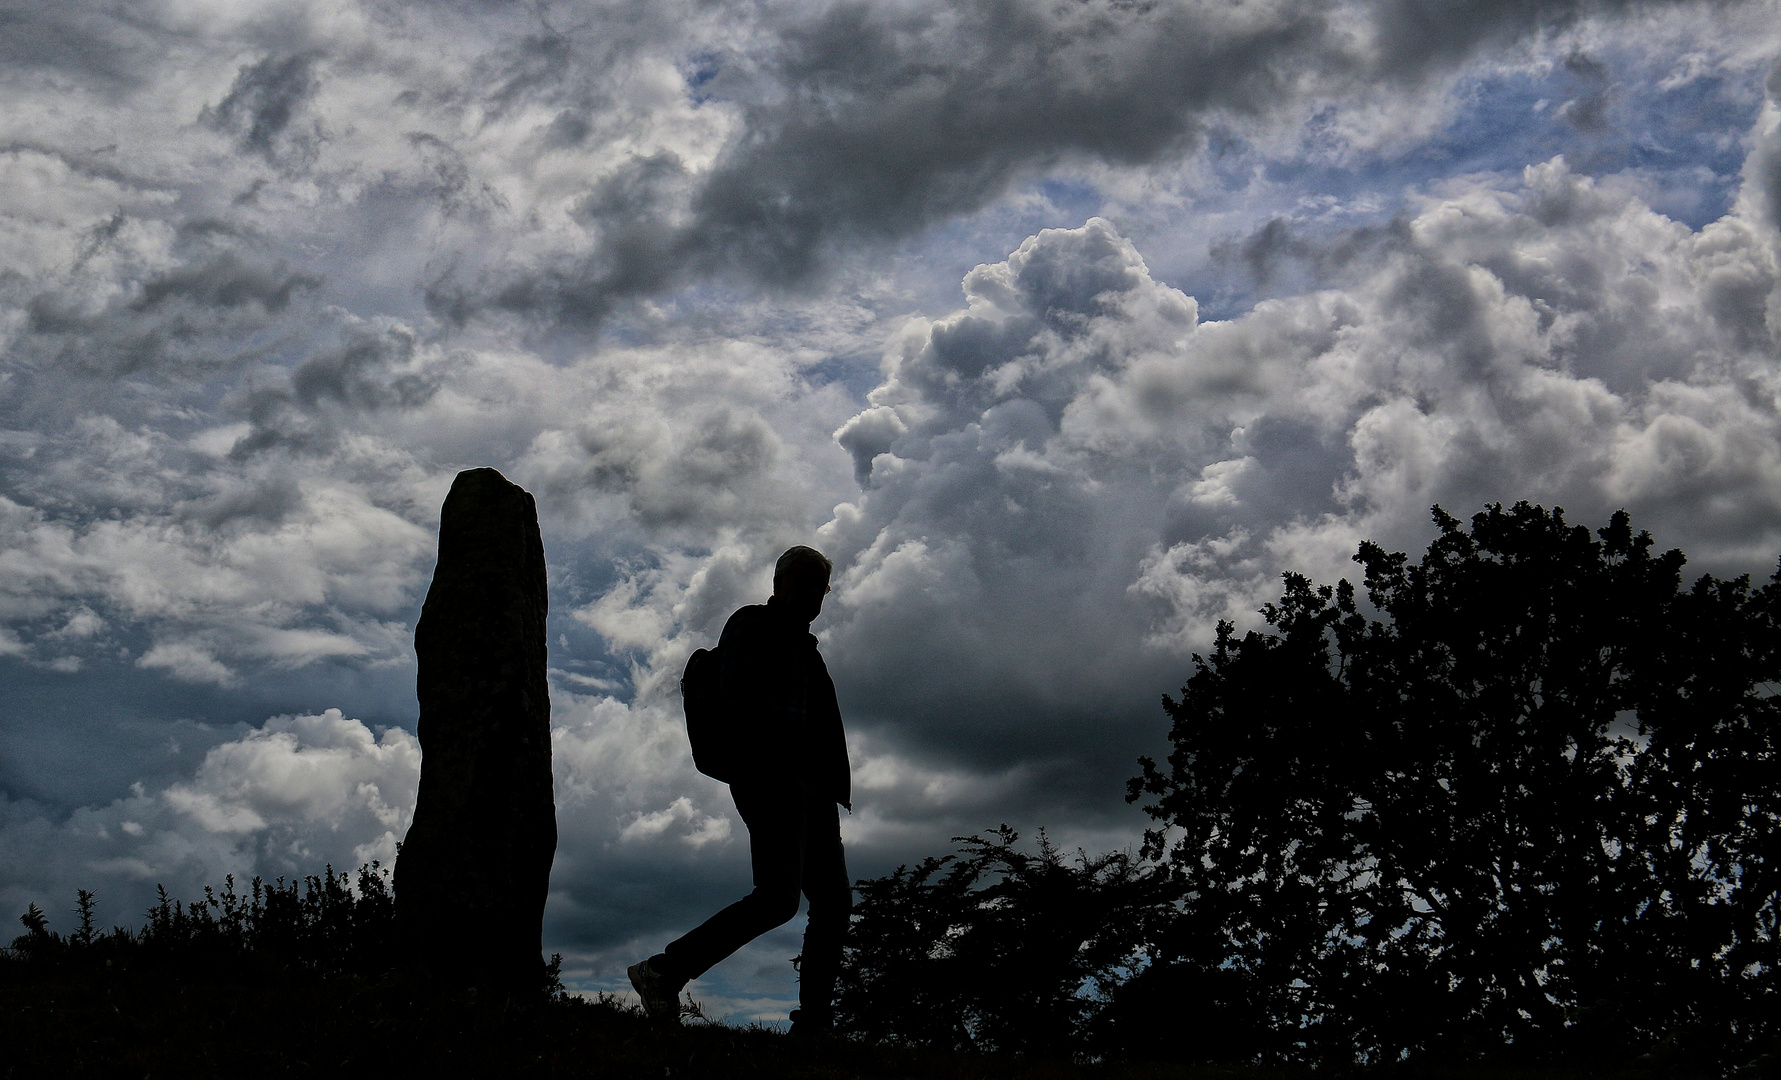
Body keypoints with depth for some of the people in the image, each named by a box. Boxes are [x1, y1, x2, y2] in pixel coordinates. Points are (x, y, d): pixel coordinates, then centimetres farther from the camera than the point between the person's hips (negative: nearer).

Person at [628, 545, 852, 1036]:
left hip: (811, 784, 9)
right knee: (778, 897, -19)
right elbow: (735, 699, -10)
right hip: (770, 773, -9)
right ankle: (663, 972, -14)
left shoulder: (802, 644, 28)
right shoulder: (751, 626, 4)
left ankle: (811, 1024, -1)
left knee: (834, 901, 0)